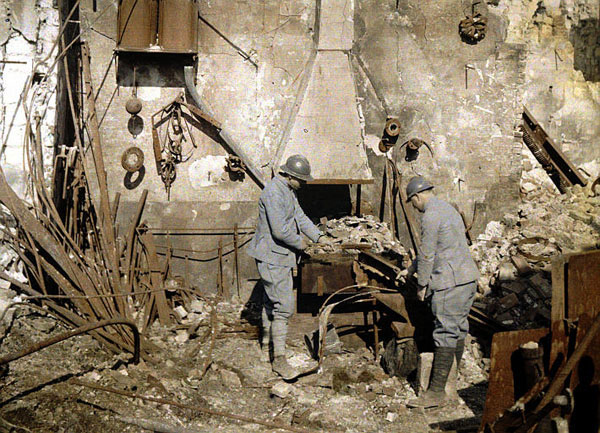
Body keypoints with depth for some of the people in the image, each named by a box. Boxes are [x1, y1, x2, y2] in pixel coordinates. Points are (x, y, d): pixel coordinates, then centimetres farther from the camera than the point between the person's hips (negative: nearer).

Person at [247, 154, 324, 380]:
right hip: (272, 257, -10)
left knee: (271, 301, 22)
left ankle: (267, 345, 37)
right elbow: (280, 230, -27)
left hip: (279, 255, 10)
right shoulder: (274, 193, -23)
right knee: (283, 306, -11)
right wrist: (300, 243, -11)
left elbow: (300, 216, 21)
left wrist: (318, 237, 12)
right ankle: (279, 358, -7)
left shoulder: (288, 190, 12)